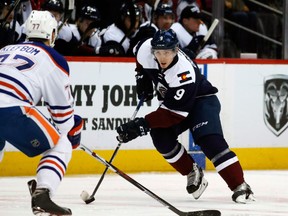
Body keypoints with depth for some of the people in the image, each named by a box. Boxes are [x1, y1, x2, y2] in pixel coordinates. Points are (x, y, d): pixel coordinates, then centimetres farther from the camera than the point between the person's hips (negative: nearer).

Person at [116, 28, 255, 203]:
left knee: (210, 140, -27)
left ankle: (240, 187, -26)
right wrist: (143, 78, 1)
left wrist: (143, 124, -42)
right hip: (172, 100, 7)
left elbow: (174, 112, -36)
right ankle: (193, 174, 1)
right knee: (160, 136, -18)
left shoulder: (184, 72, -37)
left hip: (202, 100, -7)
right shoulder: (146, 50, -20)